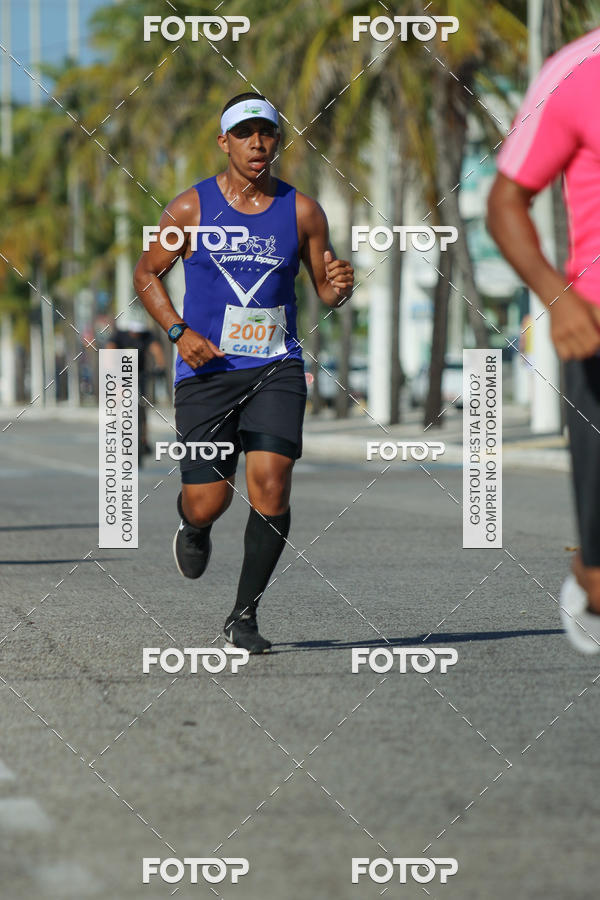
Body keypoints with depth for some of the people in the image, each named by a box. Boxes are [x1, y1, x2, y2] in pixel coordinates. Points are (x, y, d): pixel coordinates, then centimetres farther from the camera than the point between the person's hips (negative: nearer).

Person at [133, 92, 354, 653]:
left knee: (270, 484, -16)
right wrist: (179, 331, -5)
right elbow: (146, 274, 10)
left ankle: (244, 615, -1)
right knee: (208, 502, -4)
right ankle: (193, 528, 38)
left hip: (276, 368, 1)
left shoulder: (302, 212, 4)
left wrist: (339, 286, -12)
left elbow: (325, 290, 13)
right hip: (206, 370, -1)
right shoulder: (191, 208, 0)